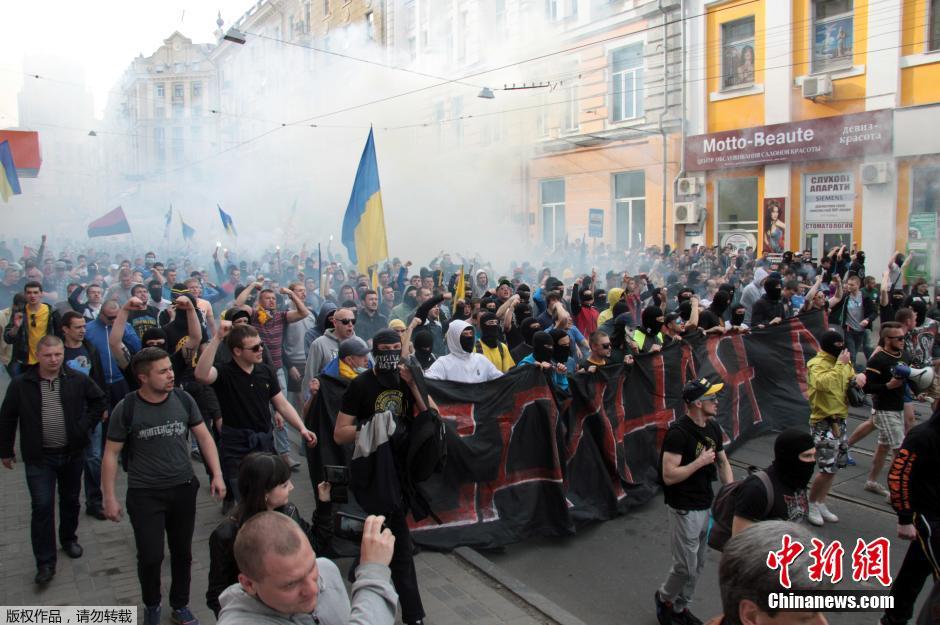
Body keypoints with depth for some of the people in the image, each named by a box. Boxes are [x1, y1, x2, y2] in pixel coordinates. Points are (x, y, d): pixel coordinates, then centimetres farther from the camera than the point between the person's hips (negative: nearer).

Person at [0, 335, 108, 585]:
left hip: (72, 453, 2)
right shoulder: (21, 384, -8)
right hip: (39, 457, -2)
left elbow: (100, 401, 9)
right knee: (42, 507, -4)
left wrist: (85, 425, -3)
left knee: (71, 501, 17)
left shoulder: (78, 380, -6)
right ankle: (45, 562, 6)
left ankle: (69, 539, 41)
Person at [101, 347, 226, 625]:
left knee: (182, 552, 13)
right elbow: (111, 454, -3)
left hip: (183, 488, 3)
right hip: (144, 494, -2)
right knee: (151, 556, -1)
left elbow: (204, 436, 3)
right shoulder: (126, 409, -12)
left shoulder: (183, 399, -5)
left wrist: (217, 474, -4)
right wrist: (110, 497, -5)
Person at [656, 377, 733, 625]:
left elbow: (722, 462, 15)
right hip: (685, 510, -8)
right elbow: (668, 476, -26)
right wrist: (700, 462, -23)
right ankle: (665, 597, 29)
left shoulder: (713, 427, 2)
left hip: (707, 505, 8)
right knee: (686, 567, 1)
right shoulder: (678, 432, -23)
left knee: (698, 565, 18)